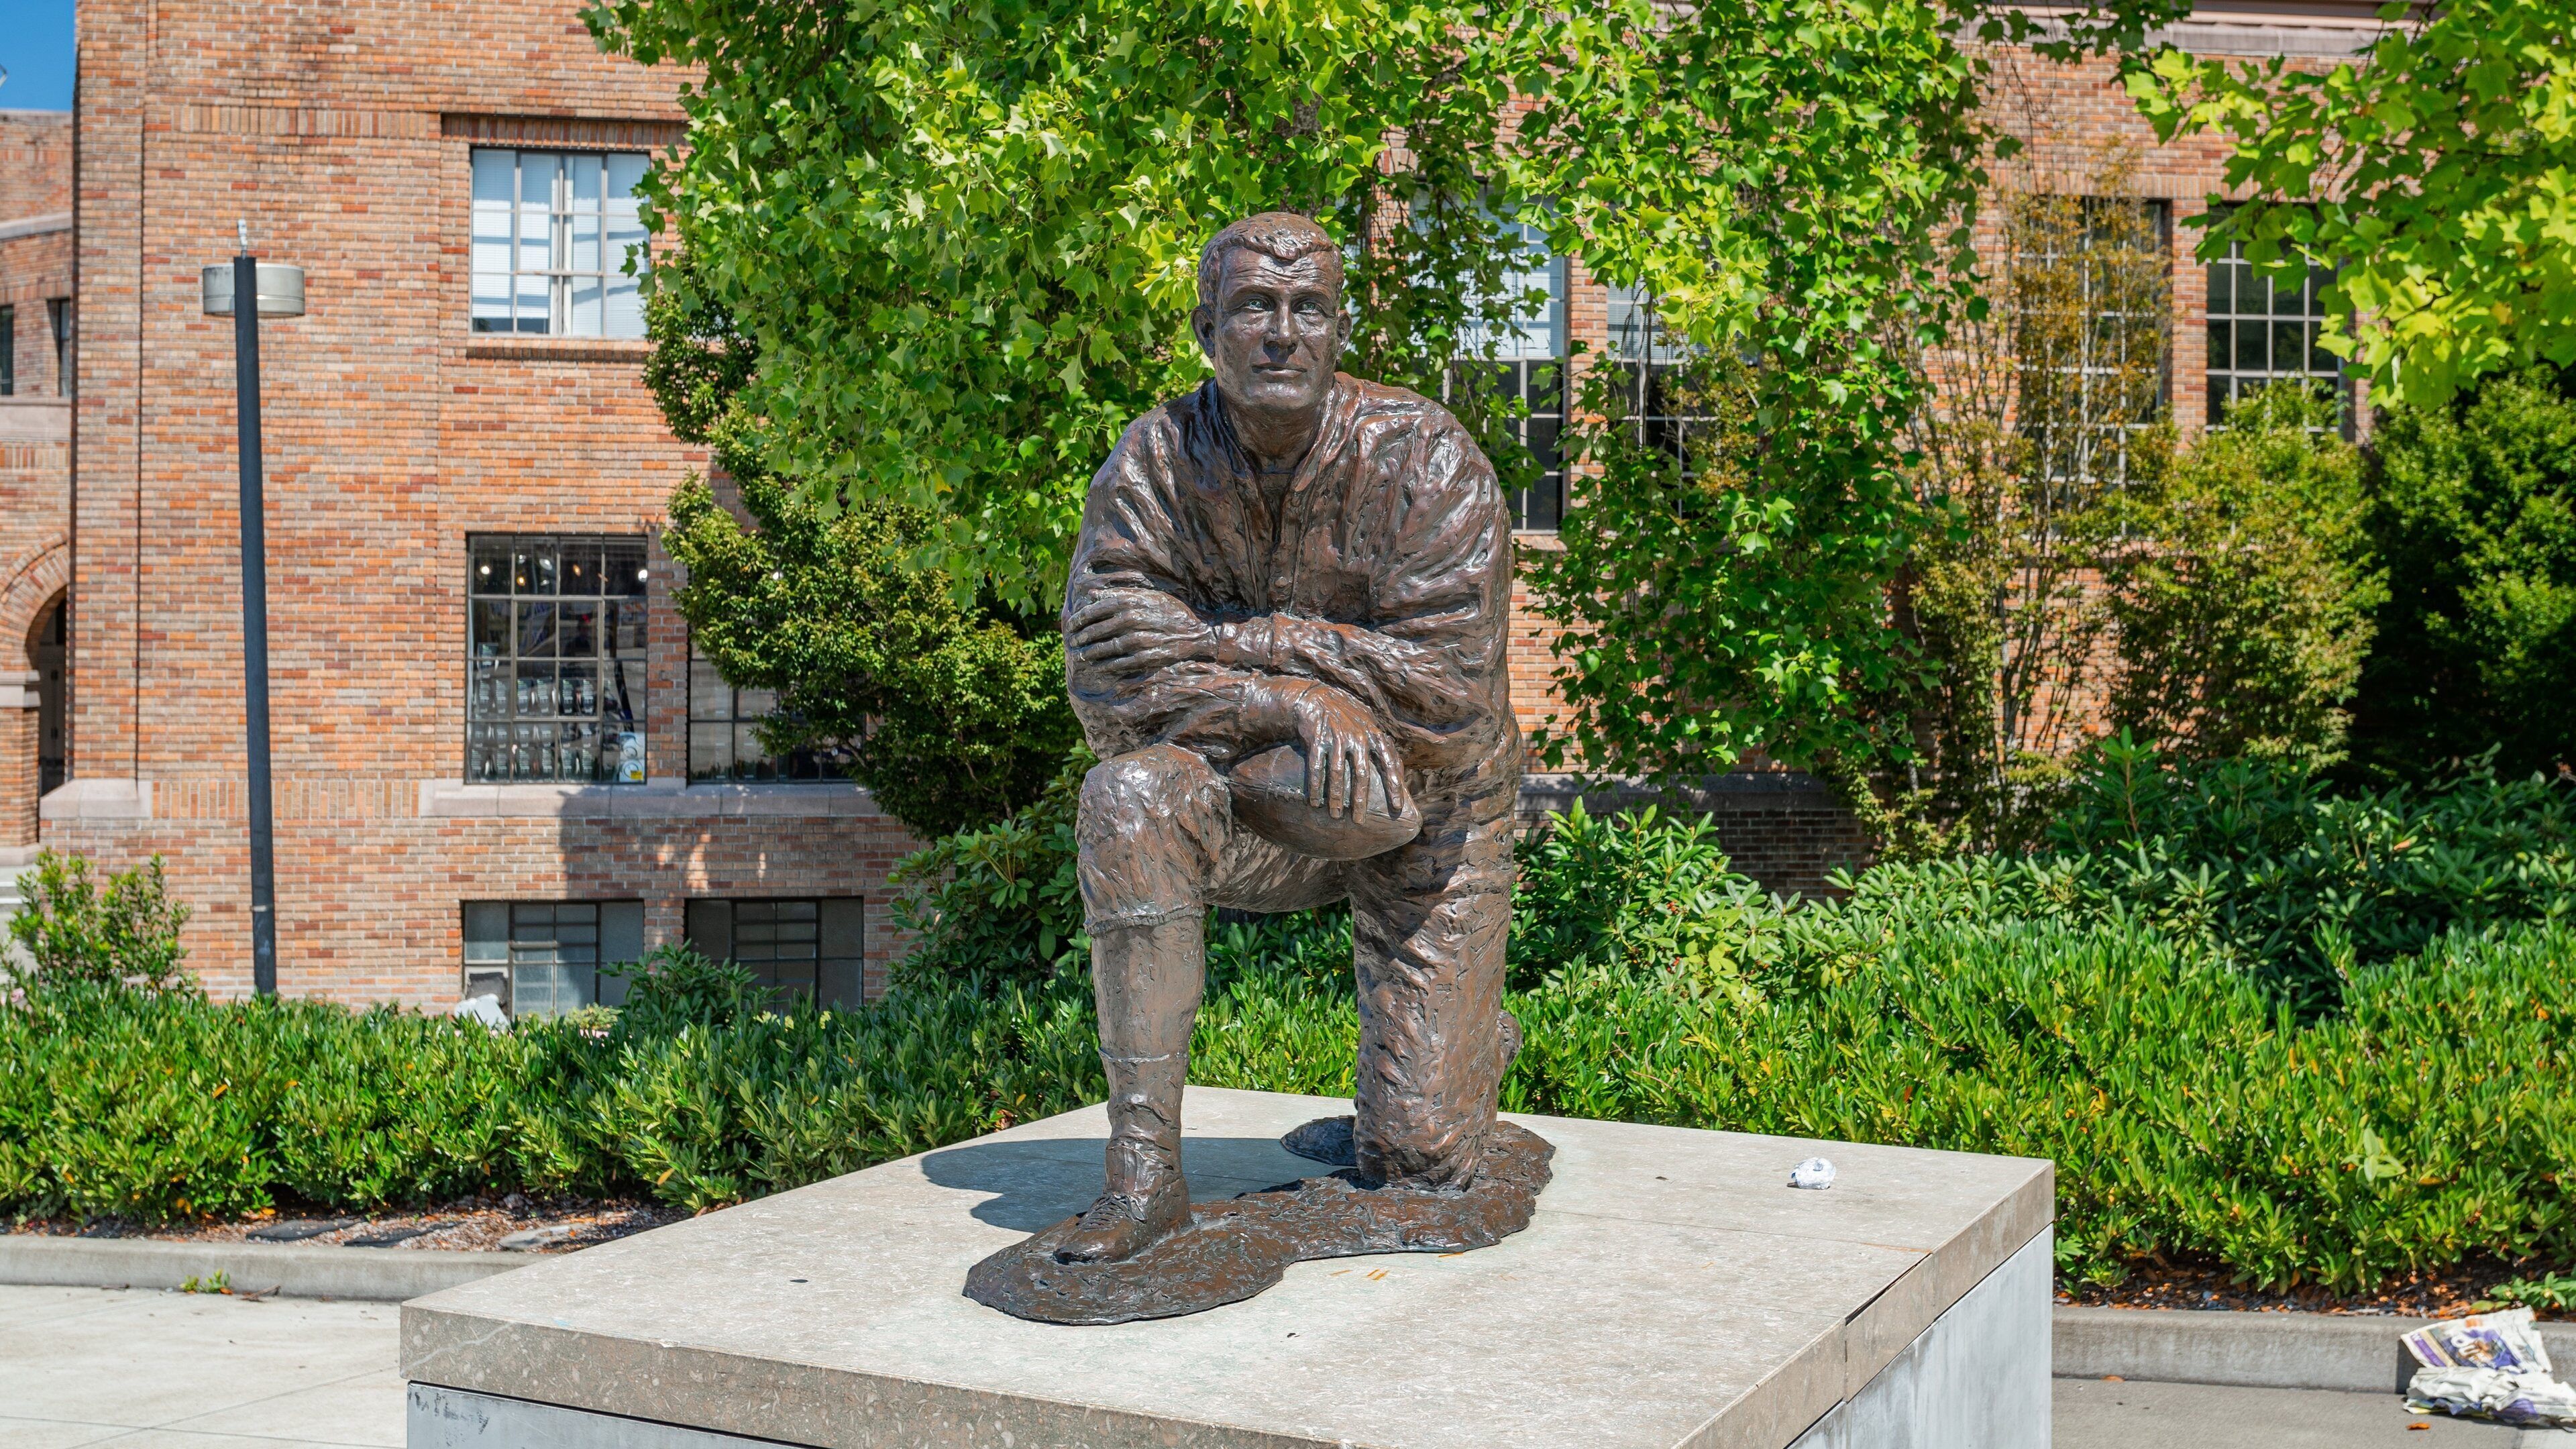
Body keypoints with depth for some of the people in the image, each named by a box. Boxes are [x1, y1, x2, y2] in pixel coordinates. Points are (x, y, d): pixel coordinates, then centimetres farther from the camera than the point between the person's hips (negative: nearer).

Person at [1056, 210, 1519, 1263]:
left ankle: (1472, 1039, 35)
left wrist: (1224, 642, -25)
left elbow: (1444, 685, -24)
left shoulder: (1423, 457, -19)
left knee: (1417, 1168, -5)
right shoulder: (1154, 462, -12)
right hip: (1260, 808, 2)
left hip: (1426, 813, -2)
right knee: (1129, 795, -34)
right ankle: (1145, 1169, -27)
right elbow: (1106, 679, -20)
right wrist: (1296, 704, -33)